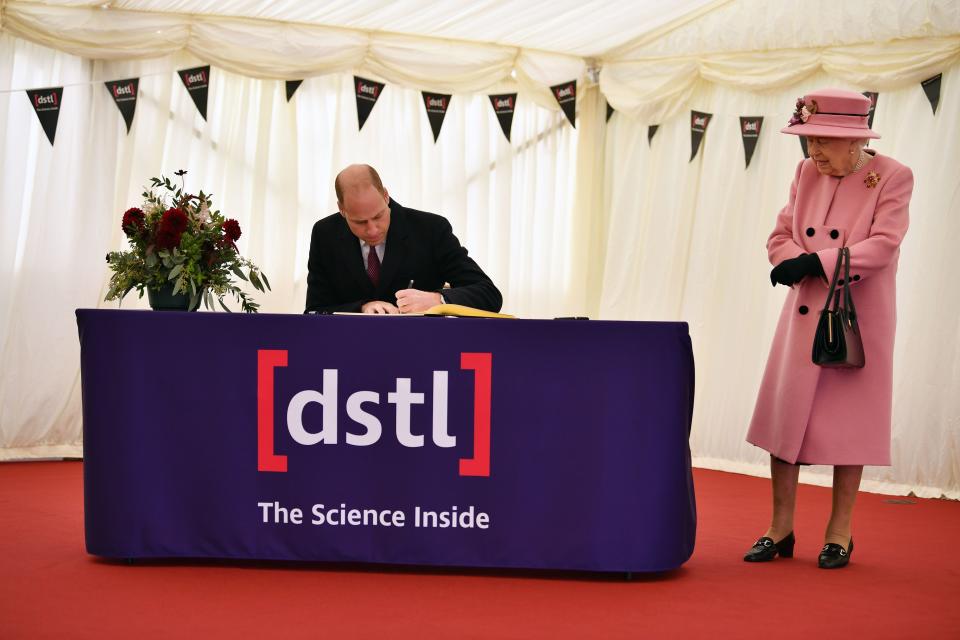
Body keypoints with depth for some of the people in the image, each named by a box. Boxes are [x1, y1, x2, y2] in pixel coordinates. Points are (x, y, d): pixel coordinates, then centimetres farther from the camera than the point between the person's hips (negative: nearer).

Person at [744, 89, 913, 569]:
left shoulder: (892, 177, -8)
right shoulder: (807, 173, 6)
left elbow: (882, 245, -17)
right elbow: (781, 237, 7)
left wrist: (815, 263, -23)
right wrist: (801, 264, -15)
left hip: (859, 319, -4)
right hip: (804, 315, 5)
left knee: (849, 421, 2)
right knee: (784, 417, 3)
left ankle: (840, 533, 14)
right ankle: (781, 529, 14)